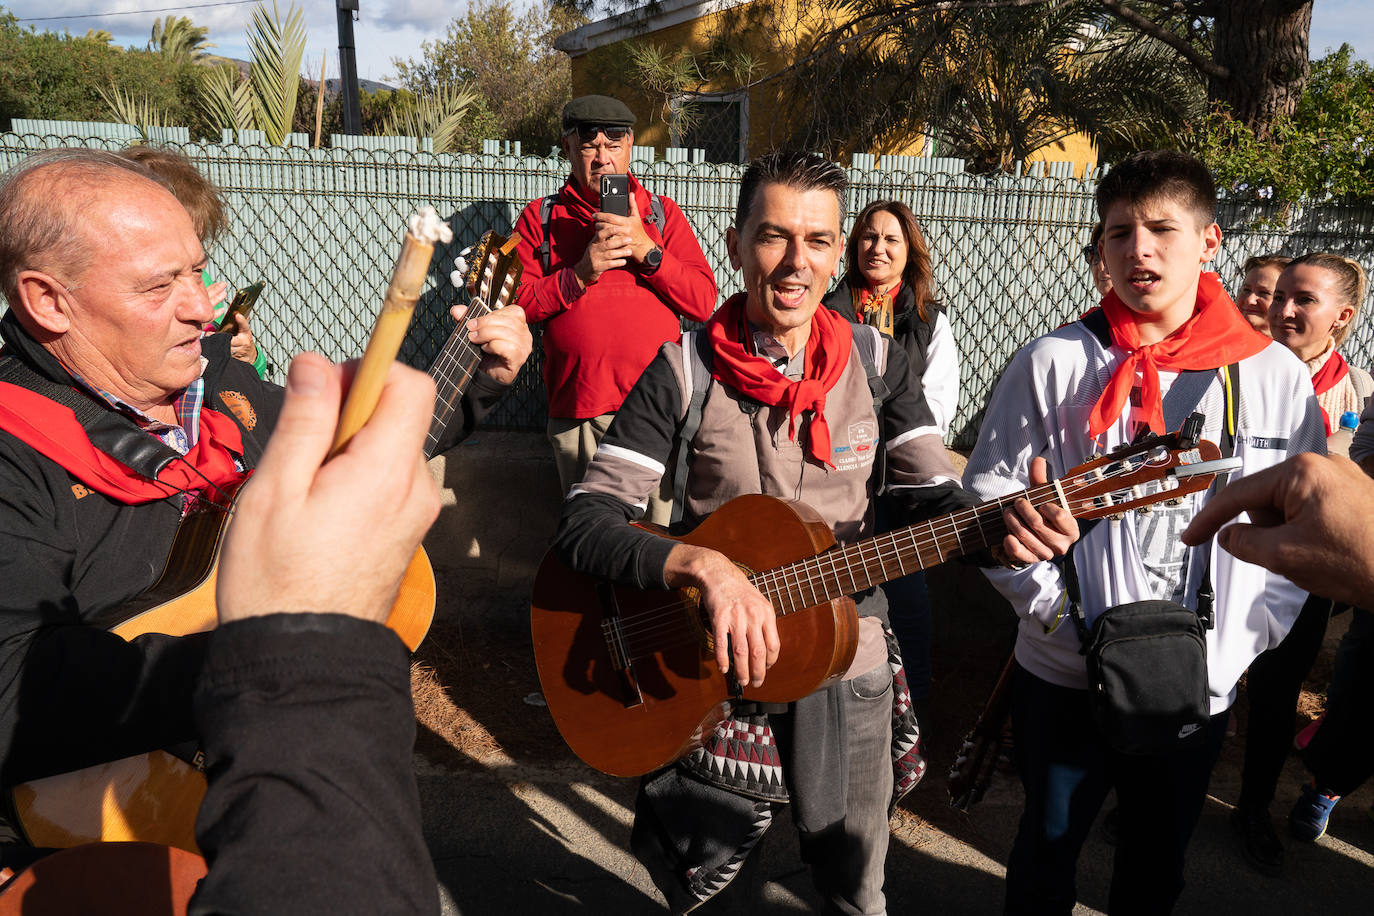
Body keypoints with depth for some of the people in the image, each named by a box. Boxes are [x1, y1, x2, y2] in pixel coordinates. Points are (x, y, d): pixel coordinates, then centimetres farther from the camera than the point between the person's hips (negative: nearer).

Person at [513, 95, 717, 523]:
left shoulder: (661, 213, 12)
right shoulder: (540, 218, 11)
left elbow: (704, 302, 2)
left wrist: (646, 250, -10)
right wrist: (580, 275, -11)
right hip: (578, 412, 0)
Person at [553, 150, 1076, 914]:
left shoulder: (878, 364, -2)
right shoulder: (683, 373, -12)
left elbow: (940, 501, -6)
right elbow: (584, 526, -18)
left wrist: (1005, 529, -29)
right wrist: (705, 565, -35)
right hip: (710, 672, -2)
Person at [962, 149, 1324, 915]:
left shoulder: (1277, 376, -3)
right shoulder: (1054, 364, -9)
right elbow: (989, 503, -7)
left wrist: (1240, 644, -5)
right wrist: (1070, 620, -14)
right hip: (1066, 679, -2)